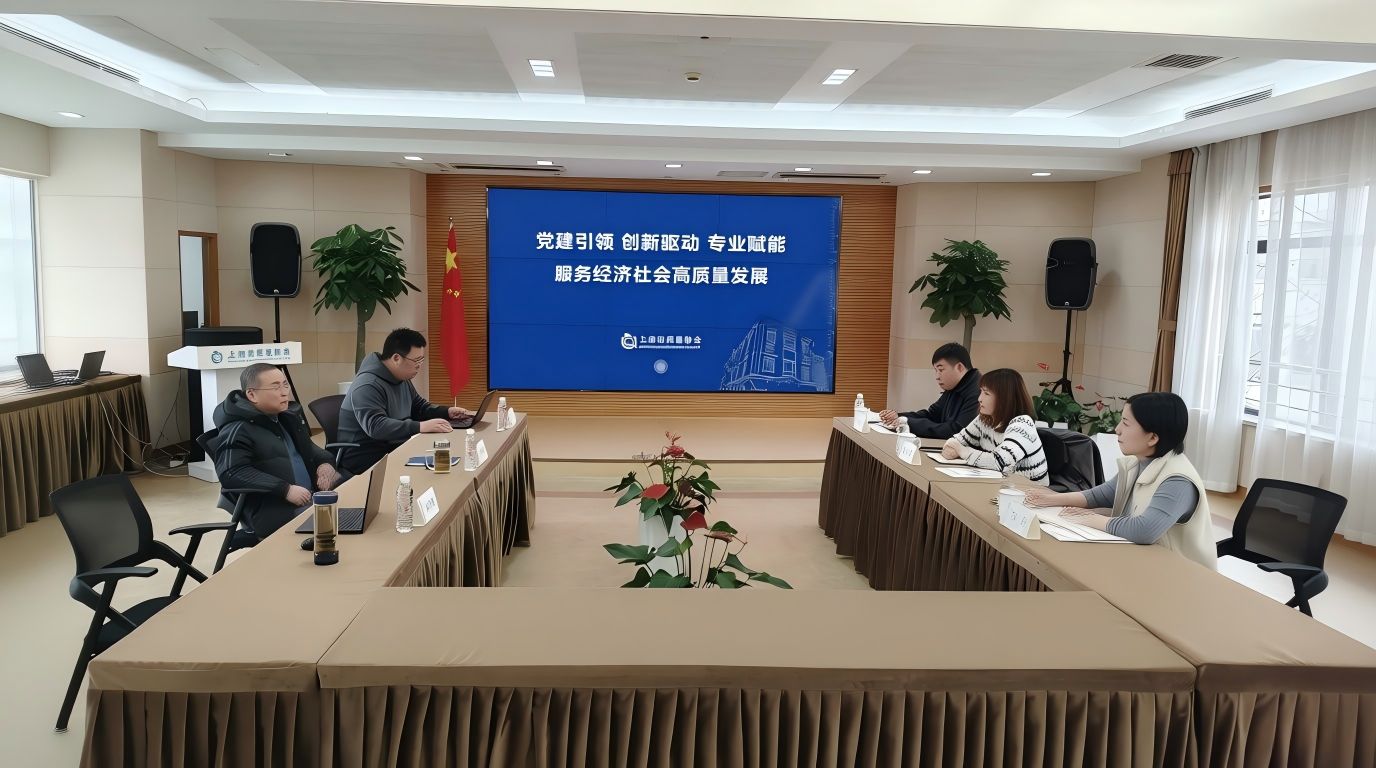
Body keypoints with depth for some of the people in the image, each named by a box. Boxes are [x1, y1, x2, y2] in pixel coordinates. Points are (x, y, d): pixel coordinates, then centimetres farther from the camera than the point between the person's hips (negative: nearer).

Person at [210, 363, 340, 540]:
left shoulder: (289, 415, 15)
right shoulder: (238, 431, -8)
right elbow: (231, 474, -21)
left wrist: (324, 463, 5)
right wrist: (285, 490, -25)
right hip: (276, 511, -8)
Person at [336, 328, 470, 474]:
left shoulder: (401, 379, 8)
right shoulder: (367, 386, -22)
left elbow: (419, 406, 22)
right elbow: (376, 426, -35)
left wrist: (447, 412, 4)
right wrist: (421, 426, -42)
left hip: (395, 449, 9)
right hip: (366, 459, -9)